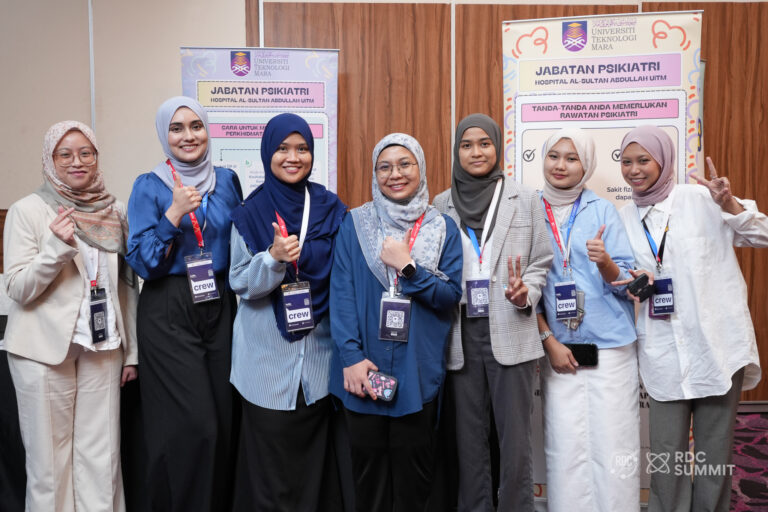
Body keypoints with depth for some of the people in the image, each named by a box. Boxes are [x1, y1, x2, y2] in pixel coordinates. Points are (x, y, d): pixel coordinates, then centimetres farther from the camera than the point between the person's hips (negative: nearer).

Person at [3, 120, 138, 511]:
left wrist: (131, 351, 11)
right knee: (50, 455, 6)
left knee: (101, 454, 7)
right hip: (45, 348, -3)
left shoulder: (115, 212, 6)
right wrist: (57, 246, -23)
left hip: (103, 347, 3)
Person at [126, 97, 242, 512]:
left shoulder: (226, 180, 8)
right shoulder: (149, 186, -2)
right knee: (191, 424, -6)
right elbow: (142, 262, -9)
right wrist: (174, 215, -19)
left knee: (223, 418, 6)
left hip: (220, 307, 4)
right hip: (168, 313, -3)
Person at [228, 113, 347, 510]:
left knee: (313, 454, 9)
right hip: (268, 357, -1)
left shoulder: (332, 209, 4)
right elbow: (240, 283, -6)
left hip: (319, 351, 2)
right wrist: (273, 258, -22)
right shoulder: (249, 213, 0)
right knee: (269, 459, 5)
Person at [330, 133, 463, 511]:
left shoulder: (443, 228, 4)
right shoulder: (355, 224, 3)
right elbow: (341, 294, -3)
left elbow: (451, 297, -2)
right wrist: (351, 356, -12)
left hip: (418, 372, 1)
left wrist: (408, 266, -15)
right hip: (363, 369, 0)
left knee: (413, 473, 11)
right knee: (368, 469, 12)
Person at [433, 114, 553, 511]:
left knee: (514, 437, 0)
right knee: (468, 437, 9)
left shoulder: (525, 199, 6)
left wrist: (526, 294, -13)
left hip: (511, 333, -1)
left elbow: (541, 262, 5)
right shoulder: (442, 204, 10)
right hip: (462, 334, 2)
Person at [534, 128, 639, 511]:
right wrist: (549, 340, -2)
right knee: (565, 447, 4)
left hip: (610, 346, -1)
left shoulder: (603, 210, 2)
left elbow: (627, 282, 0)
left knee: (614, 445, 2)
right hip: (558, 347, 1)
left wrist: (604, 262, -22)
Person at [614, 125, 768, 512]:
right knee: (666, 452, 4)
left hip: (716, 344, -2)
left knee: (715, 449, 8)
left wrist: (730, 204, -17)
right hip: (663, 353, 2)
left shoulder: (699, 198, -1)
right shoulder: (626, 218, 9)